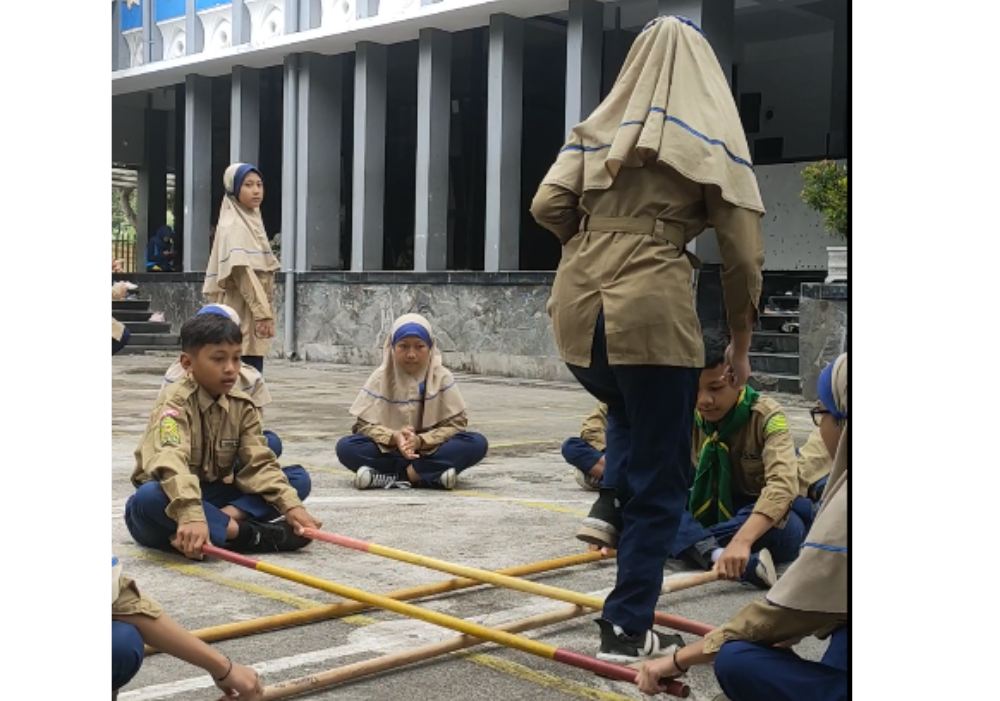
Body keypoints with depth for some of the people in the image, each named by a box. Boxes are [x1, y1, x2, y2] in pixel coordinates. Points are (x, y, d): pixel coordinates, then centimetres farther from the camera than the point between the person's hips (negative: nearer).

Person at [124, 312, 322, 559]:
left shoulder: (242, 406, 1)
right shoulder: (176, 404, -18)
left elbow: (258, 462, -5)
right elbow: (170, 463, -36)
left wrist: (291, 505, -23)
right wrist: (191, 516, -53)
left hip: (215, 497, 6)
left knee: (299, 478, -6)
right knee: (148, 498, -42)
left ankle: (227, 517, -28)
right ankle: (245, 534, -34)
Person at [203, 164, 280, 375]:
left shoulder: (252, 221, 18)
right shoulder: (234, 226, -10)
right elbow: (242, 271, -20)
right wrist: (263, 312, -24)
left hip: (252, 314, 9)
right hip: (242, 315, -9)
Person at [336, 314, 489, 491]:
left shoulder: (442, 377, -3)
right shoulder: (381, 378, -2)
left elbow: (457, 423, -7)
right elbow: (365, 424, -5)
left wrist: (420, 441, -24)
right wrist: (394, 438, -26)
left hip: (431, 450, 0)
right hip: (391, 449, 0)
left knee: (477, 444, -27)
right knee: (346, 447, -27)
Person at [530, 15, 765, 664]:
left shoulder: (596, 132, 14)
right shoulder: (712, 138, 6)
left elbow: (547, 207, 2)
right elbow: (743, 255, 3)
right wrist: (741, 343, 13)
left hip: (579, 306, 4)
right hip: (654, 308, -4)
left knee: (627, 408, 37)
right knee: (659, 482, 7)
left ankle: (614, 495, 16)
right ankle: (628, 630, 9)